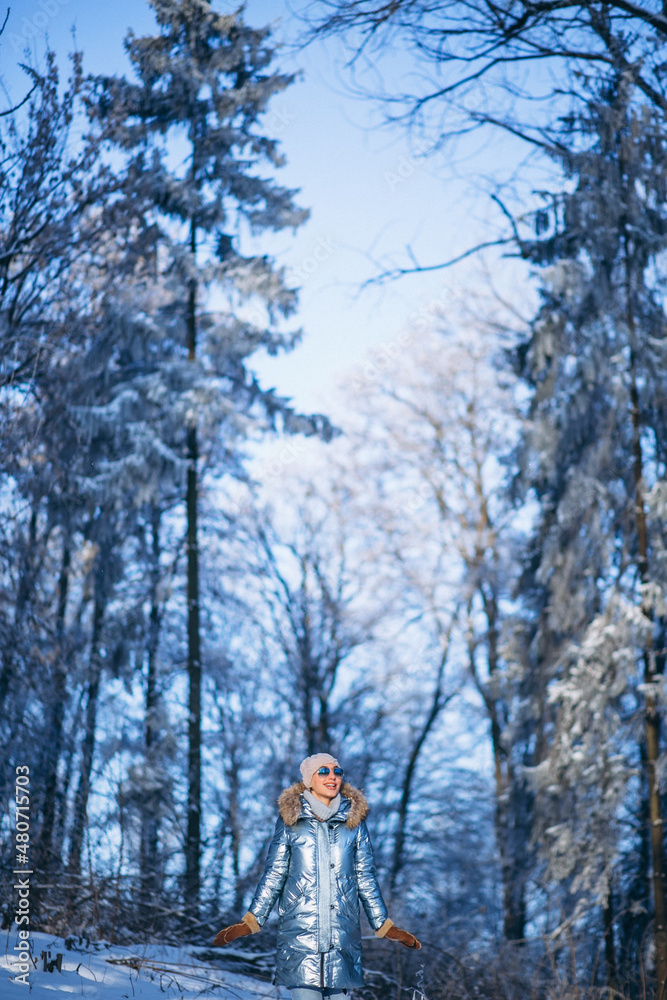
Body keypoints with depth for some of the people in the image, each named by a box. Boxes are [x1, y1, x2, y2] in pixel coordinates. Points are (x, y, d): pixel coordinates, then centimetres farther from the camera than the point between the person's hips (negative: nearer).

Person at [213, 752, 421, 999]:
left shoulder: (353, 819, 9)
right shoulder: (290, 818, 5)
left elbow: (365, 877, 15)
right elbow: (273, 875, 8)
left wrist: (383, 925, 15)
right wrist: (250, 921, 4)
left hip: (342, 929, 2)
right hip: (300, 927, -2)